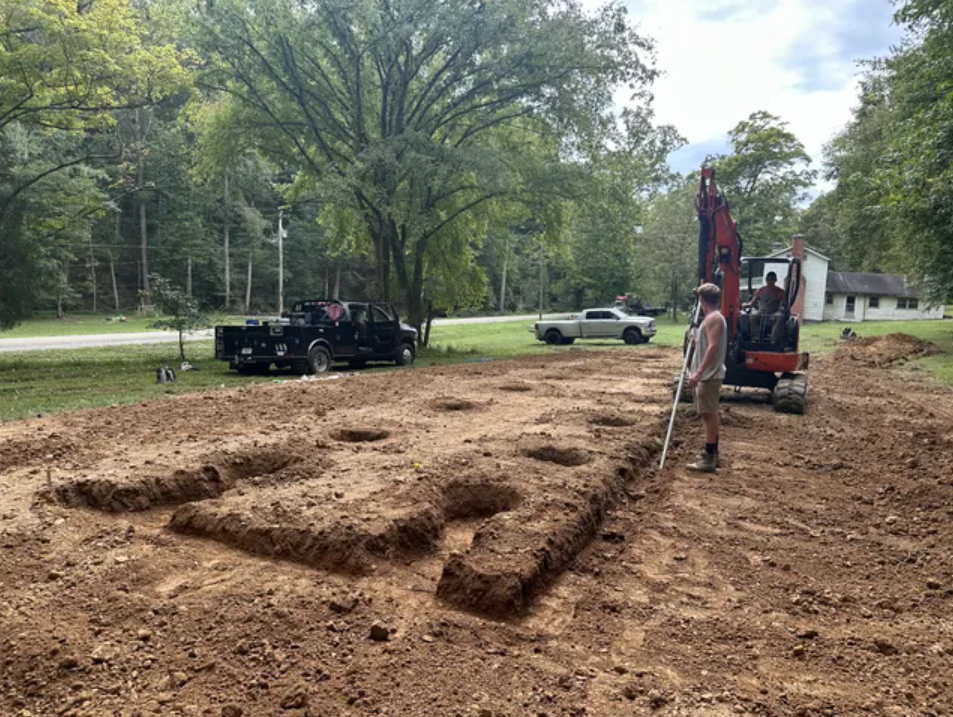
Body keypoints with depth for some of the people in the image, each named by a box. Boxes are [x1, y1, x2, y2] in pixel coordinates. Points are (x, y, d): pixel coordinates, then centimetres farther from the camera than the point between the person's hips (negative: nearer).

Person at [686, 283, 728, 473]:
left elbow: (713, 346, -25)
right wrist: (696, 341, 33)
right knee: (709, 414, 15)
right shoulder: (713, 318, 16)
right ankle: (711, 454, 24)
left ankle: (709, 459, -5)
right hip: (707, 374, 10)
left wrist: (699, 372, -29)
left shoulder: (713, 318, -15)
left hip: (709, 375, -10)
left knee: (709, 414, -8)